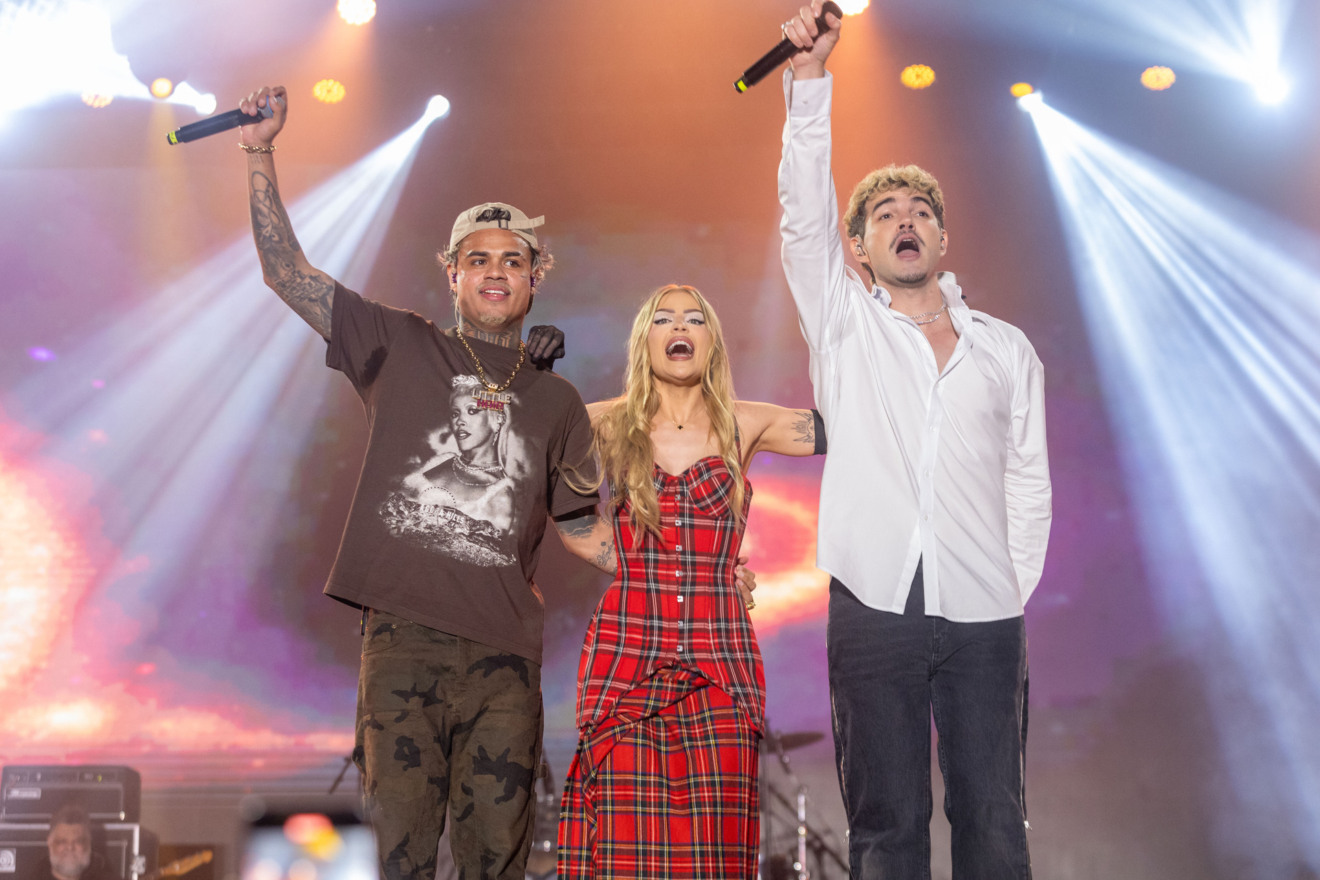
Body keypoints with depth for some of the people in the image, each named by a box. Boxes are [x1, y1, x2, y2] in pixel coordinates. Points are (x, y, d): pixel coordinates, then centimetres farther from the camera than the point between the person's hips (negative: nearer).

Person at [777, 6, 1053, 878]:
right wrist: (811, 77, -11)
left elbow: (1029, 482, 15)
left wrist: (1015, 591, 5)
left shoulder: (1007, 348, 15)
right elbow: (805, 211, -3)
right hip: (875, 607, -1)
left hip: (984, 615, 2)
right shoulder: (844, 325, 10)